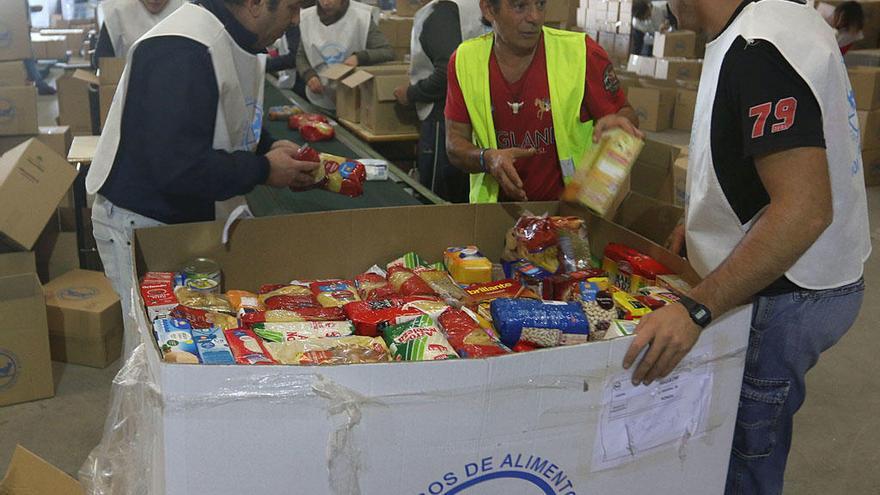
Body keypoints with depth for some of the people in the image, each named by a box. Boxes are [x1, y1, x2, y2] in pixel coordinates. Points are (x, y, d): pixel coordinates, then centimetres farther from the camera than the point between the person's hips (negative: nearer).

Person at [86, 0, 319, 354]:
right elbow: (178, 168, -32)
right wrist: (264, 170, -20)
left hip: (195, 217, 9)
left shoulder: (234, 43, 6)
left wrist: (269, 148, 1)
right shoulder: (181, 53, -27)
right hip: (142, 226, -9)